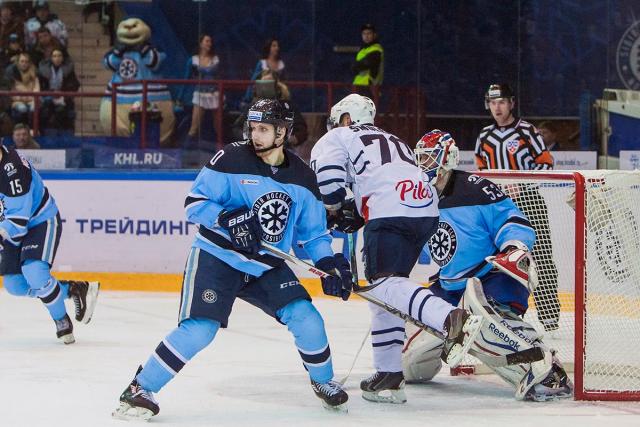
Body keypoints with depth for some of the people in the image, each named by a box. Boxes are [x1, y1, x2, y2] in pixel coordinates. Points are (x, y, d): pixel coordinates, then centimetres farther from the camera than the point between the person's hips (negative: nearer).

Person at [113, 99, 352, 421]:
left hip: (268, 267, 4)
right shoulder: (232, 159, -11)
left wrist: (330, 262, -5)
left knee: (306, 319, -9)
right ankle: (140, 389, -10)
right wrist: (228, 219, -27)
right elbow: (195, 202, -11)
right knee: (198, 329, -20)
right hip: (216, 258, -4)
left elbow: (313, 231, 9)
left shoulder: (302, 178, 2)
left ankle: (323, 381, 18)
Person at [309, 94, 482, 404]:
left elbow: (326, 178, -1)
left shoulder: (336, 138, 16)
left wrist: (333, 212, 16)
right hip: (427, 211, 8)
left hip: (391, 212, -8)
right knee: (384, 290, 14)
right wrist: (354, 214, 27)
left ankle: (451, 319, -41)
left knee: (384, 283, -17)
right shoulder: (391, 140, 39)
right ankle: (388, 373, 10)